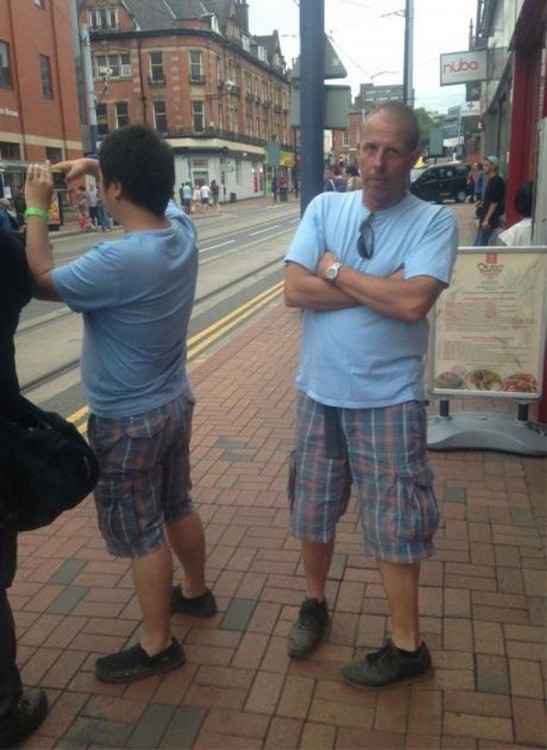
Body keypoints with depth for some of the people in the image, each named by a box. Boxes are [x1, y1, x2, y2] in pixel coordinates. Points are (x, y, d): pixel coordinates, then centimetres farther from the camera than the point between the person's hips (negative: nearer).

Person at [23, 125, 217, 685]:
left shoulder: (117, 262, -30)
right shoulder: (182, 231, -7)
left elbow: (41, 281, -11)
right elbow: (158, 190, 18)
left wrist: (36, 208, -2)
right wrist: (96, 165, 7)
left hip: (126, 421, -8)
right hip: (174, 404, 8)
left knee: (141, 534, 7)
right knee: (178, 507, 25)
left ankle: (157, 647, 24)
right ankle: (195, 592, 46)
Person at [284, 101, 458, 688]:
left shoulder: (434, 222, -8)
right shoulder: (324, 207, 1)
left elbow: (413, 303, -24)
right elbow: (295, 290, -11)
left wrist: (337, 271, -13)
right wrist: (381, 286, -16)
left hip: (388, 400, -3)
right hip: (318, 392, 4)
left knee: (392, 523, 7)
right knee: (312, 509, 18)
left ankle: (407, 646, 26)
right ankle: (314, 602, 43)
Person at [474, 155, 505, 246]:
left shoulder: (496, 181, -16)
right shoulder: (490, 180, 13)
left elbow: (494, 202, -21)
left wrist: (487, 219, -22)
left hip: (489, 219, -10)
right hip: (485, 217, 10)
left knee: (481, 246, -7)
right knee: (478, 245, 14)